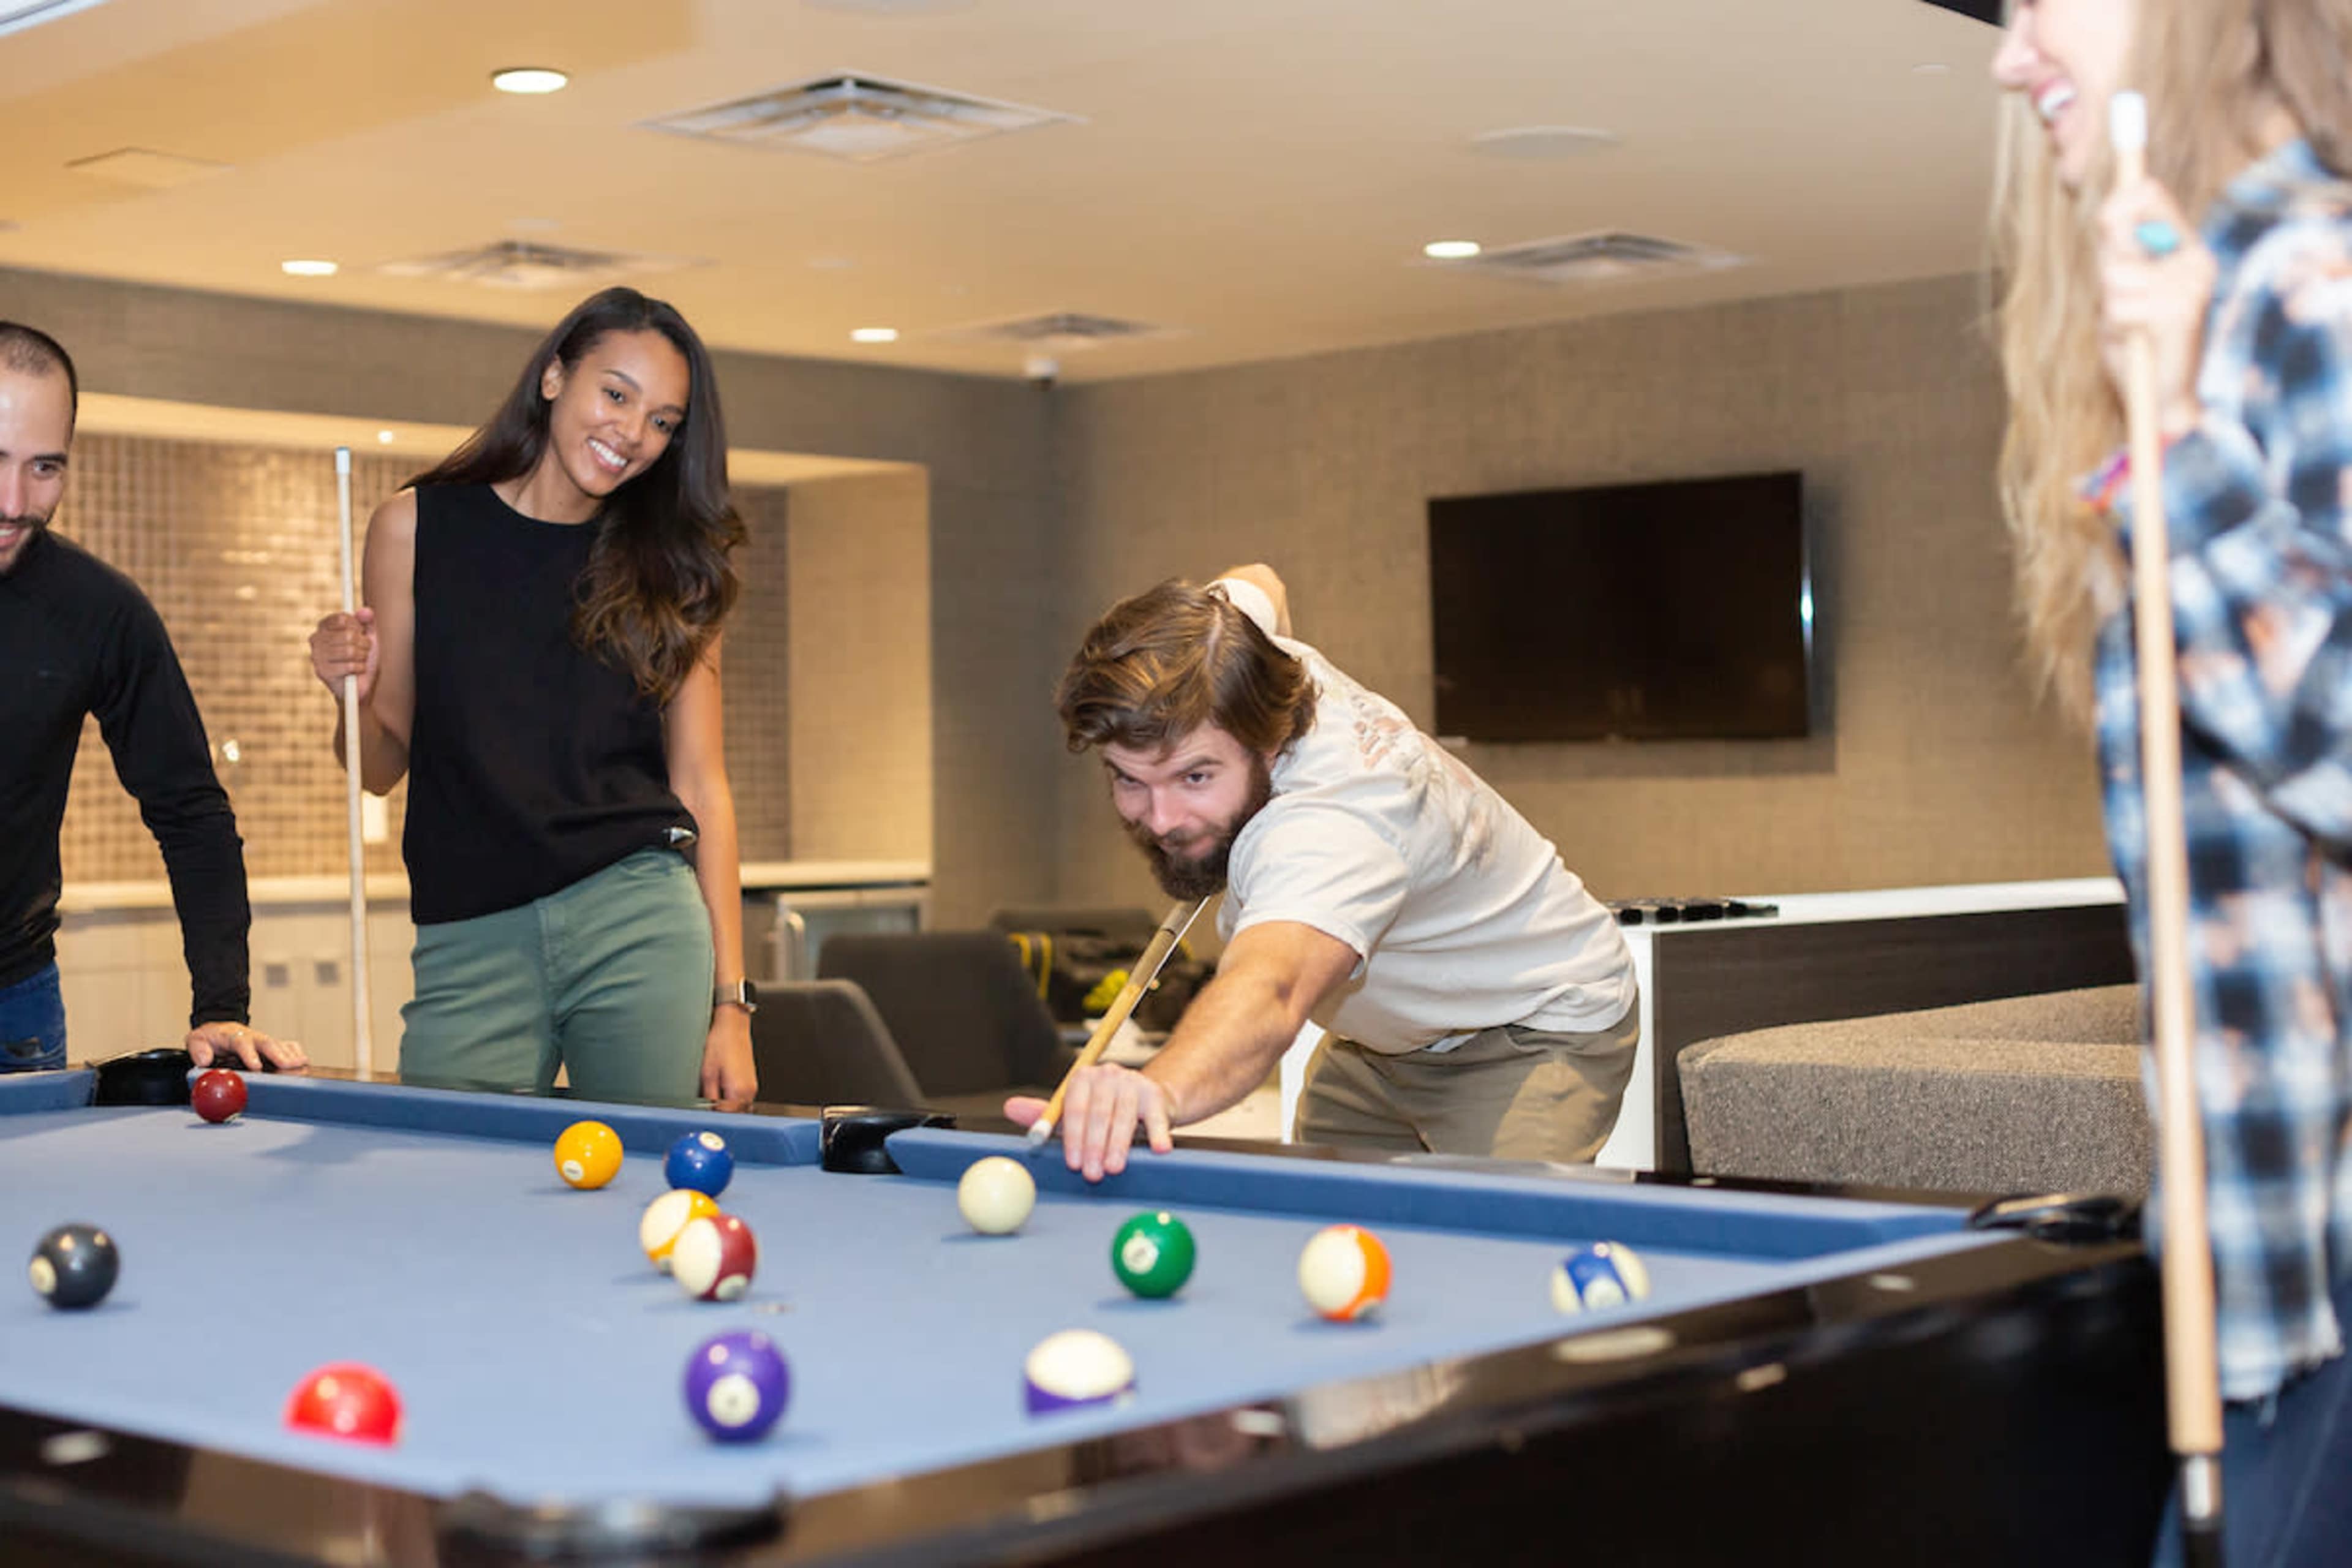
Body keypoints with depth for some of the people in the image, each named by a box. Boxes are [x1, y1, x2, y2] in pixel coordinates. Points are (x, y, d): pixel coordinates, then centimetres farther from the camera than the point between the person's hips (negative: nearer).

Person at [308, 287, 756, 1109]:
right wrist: (352, 694, -13)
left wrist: (731, 1002, -1)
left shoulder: (671, 571, 6)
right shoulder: (416, 527, 4)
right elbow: (383, 765, 10)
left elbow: (702, 788, 4)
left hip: (640, 921, 0)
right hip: (468, 945, 0)